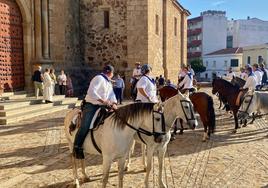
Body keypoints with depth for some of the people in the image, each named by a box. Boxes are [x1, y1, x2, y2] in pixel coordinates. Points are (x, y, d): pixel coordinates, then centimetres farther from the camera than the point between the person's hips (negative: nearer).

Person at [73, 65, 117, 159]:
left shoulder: (109, 82, 18)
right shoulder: (99, 78, -12)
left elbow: (111, 94, 10)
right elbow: (91, 92, -24)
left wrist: (114, 103, -11)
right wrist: (103, 101, -28)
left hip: (102, 106, 9)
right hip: (91, 105, -9)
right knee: (85, 126, -19)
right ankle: (77, 147, -8)